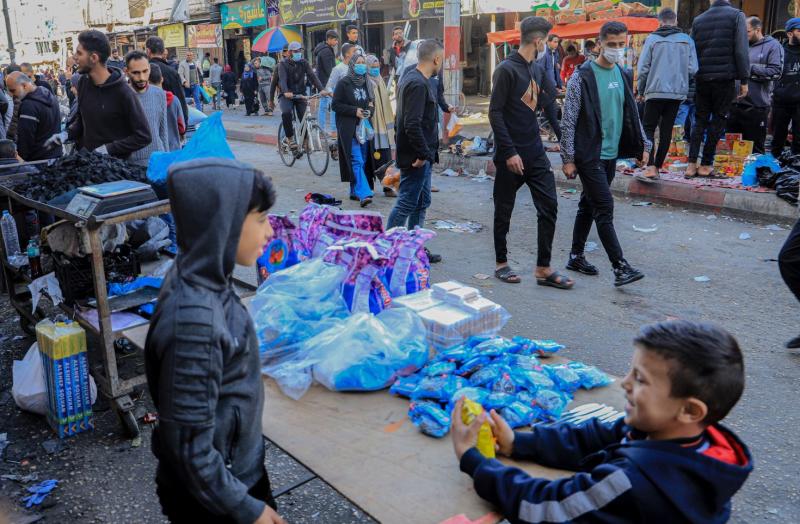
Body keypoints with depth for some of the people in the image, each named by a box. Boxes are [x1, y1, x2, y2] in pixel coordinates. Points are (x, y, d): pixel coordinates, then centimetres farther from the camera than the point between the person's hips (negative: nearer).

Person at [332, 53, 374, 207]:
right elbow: (335, 105, -7)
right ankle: (364, 194, -20)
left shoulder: (366, 83, 12)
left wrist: (370, 110, 2)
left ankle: (355, 191, 20)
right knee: (356, 161, -13)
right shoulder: (344, 83, -6)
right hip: (349, 128, -6)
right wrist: (355, 111, -16)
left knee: (362, 160, 8)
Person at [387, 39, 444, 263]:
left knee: (421, 203, 16)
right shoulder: (418, 84, -19)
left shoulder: (410, 78, 14)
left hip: (420, 156, 11)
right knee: (407, 203, -4)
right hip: (416, 158, -11)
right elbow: (413, 124, -26)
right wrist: (423, 154, -20)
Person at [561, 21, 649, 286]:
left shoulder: (624, 76, 11)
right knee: (605, 207, -10)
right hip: (588, 155, -7)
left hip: (611, 155, 7)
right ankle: (621, 267, -9)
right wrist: (568, 159, -13)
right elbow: (569, 120, -11)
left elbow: (632, 114, 19)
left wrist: (643, 145, 13)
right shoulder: (582, 77, -10)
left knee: (588, 205, 14)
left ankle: (576, 257, 25)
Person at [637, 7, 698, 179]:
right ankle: (658, 166, 15)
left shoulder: (652, 39, -3)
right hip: (678, 93, 3)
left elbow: (643, 68, -5)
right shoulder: (687, 40, 3)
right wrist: (682, 81, 18)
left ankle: (650, 166, -13)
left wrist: (641, 91, 8)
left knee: (648, 128, 4)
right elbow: (693, 69, 0)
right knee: (666, 130, 12)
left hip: (655, 91, -2)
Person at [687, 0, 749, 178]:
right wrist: (744, 80, -3)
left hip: (702, 78, 3)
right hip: (725, 78, -3)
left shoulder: (698, 20, 10)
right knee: (718, 120, 4)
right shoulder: (736, 15, -1)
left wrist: (694, 74, 12)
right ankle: (706, 165, 4)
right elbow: (741, 50, -7)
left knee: (700, 120, 9)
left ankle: (692, 164, 0)